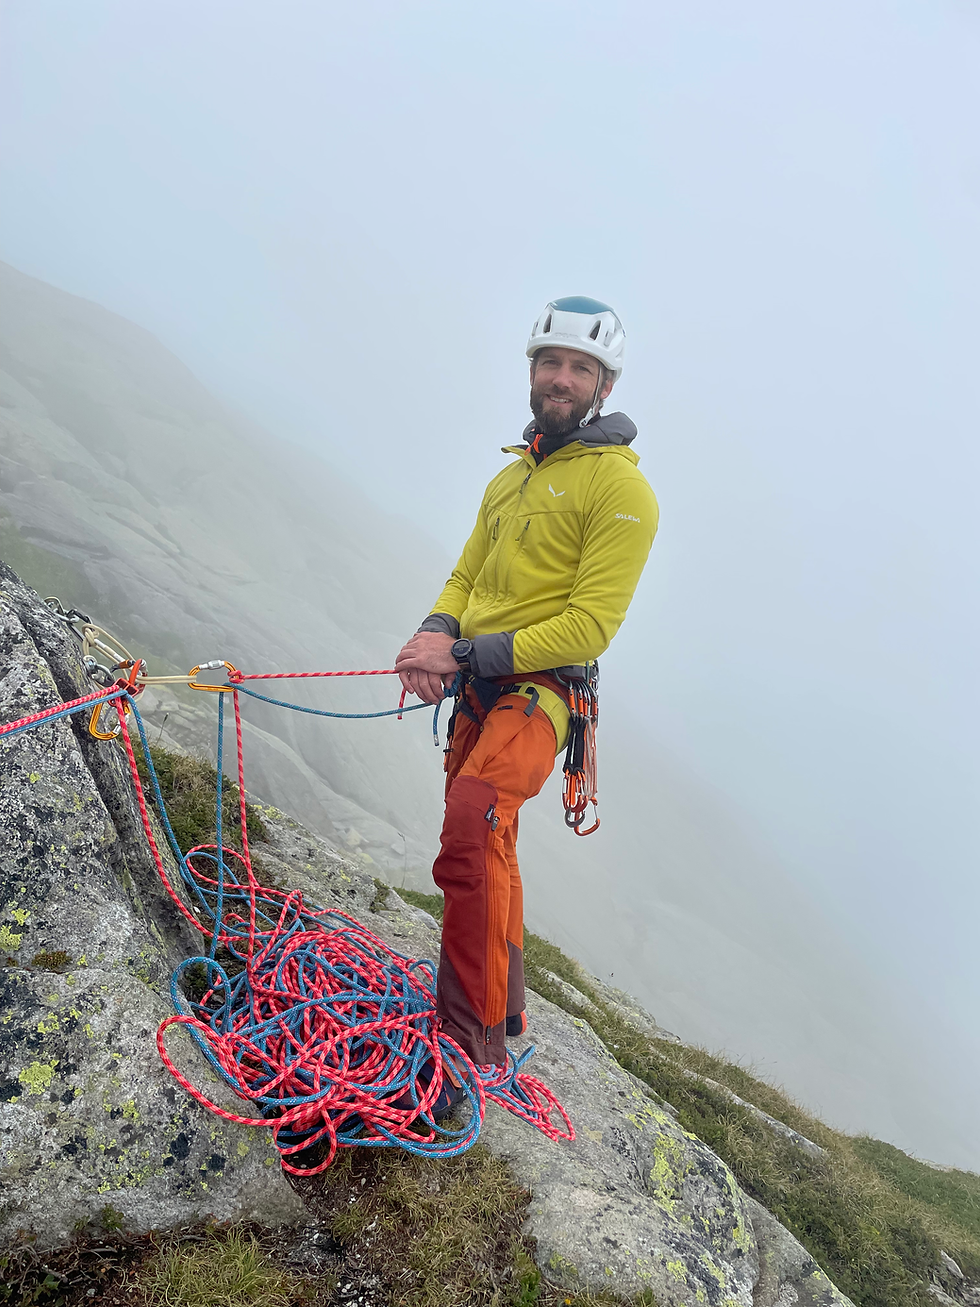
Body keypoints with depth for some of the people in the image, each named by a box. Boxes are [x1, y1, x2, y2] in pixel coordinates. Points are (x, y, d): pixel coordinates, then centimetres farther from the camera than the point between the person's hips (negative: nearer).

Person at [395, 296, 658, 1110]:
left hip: (538, 692, -8)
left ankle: (472, 1048, -21)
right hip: (478, 688, 8)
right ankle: (504, 1012, 39)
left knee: (471, 830, -31)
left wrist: (464, 653, -20)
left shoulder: (621, 487, -9)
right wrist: (435, 634, -6)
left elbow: (589, 625, -16)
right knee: (490, 851, 18)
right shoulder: (513, 477, 17)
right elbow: (465, 576, 17)